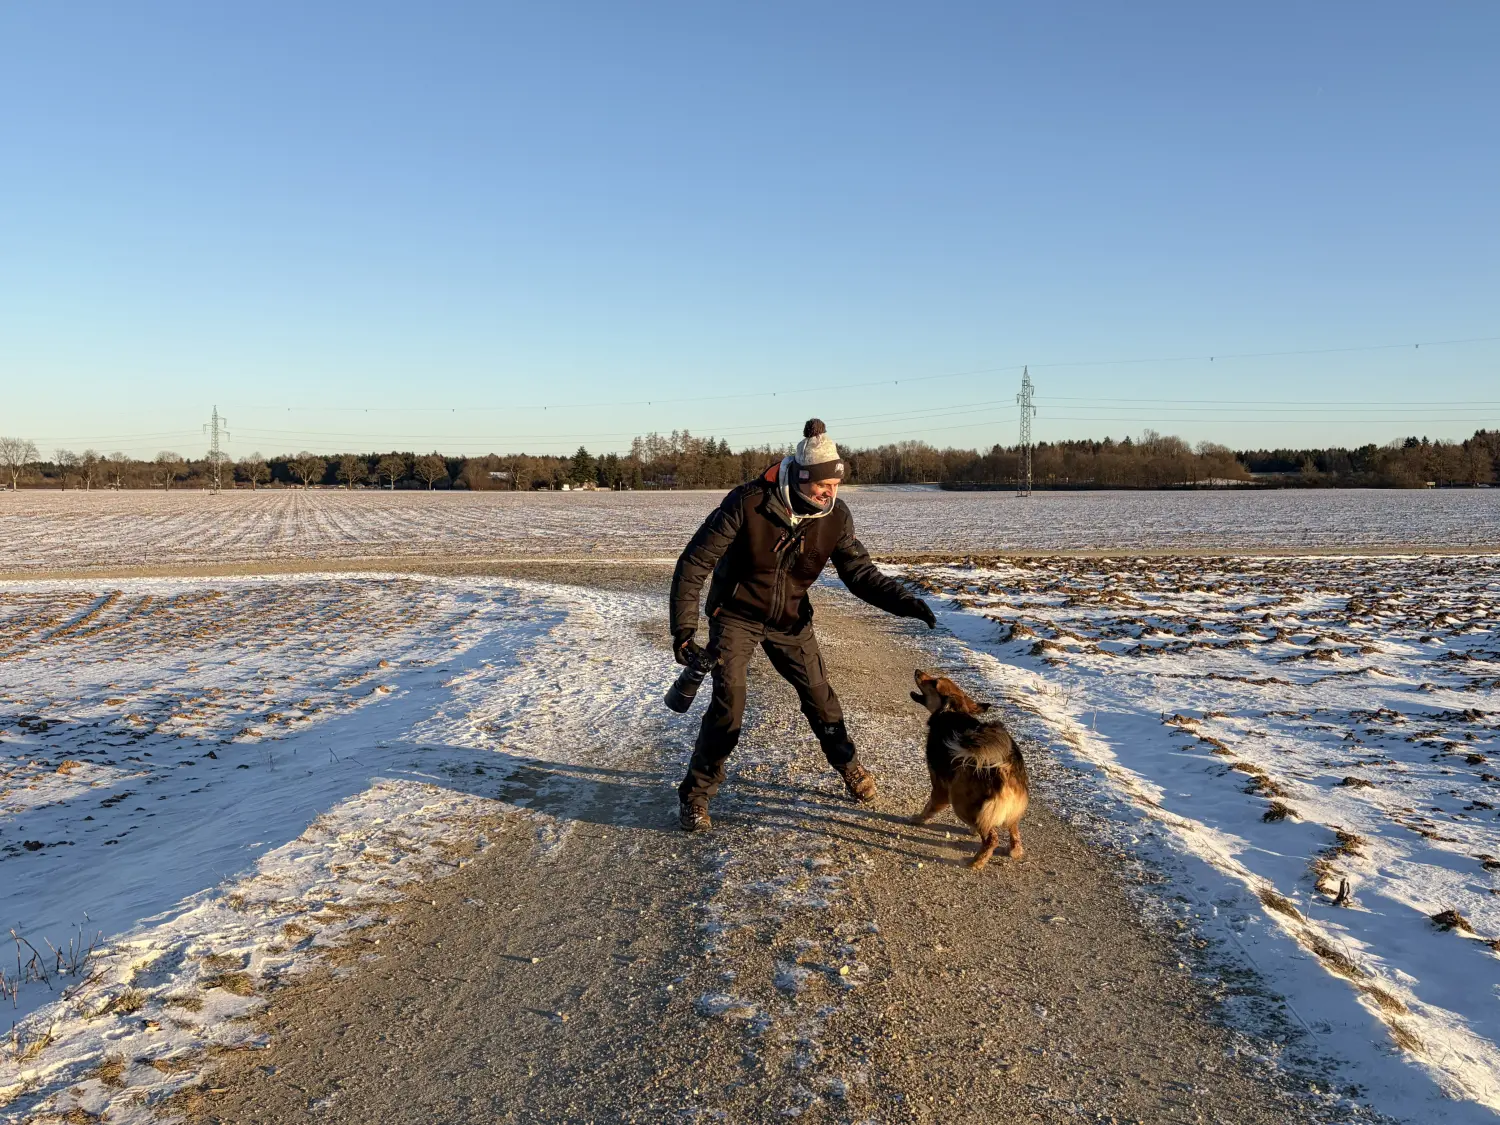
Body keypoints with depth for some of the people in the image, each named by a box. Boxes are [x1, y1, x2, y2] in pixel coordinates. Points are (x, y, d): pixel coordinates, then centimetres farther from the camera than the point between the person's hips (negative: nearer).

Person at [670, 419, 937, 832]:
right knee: (727, 704, -13)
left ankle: (848, 765, 36)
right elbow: (693, 563, -24)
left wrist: (903, 600, -24)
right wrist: (683, 630, -27)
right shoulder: (747, 503, -29)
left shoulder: (836, 516, -17)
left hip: (790, 618, 4)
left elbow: (860, 573, -6)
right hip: (736, 614, -3)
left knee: (818, 694, 9)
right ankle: (696, 793, 5)